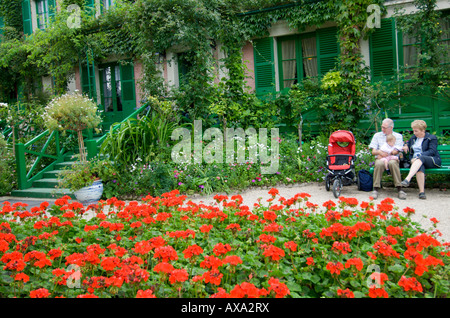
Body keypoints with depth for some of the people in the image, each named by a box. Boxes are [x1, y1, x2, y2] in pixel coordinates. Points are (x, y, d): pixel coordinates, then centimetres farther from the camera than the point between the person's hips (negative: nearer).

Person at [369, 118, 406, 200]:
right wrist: (379, 152, -14)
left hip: (393, 158, -1)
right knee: (379, 164, -36)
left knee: (392, 163, -37)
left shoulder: (398, 136, 13)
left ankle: (399, 189, -31)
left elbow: (396, 152, -1)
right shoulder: (377, 135, 17)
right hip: (380, 158, 1)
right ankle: (376, 189, -32)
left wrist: (383, 154, -9)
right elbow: (373, 151, 8)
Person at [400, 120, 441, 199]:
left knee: (420, 158, -39)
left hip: (433, 161, -3)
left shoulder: (432, 138, 5)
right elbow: (408, 143, 46)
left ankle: (407, 179, -60)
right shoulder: (413, 138, 24)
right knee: (420, 166, -36)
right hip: (416, 160, 4)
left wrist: (418, 156, -23)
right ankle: (421, 191, -48)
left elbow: (432, 151, -10)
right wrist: (405, 146, 20)